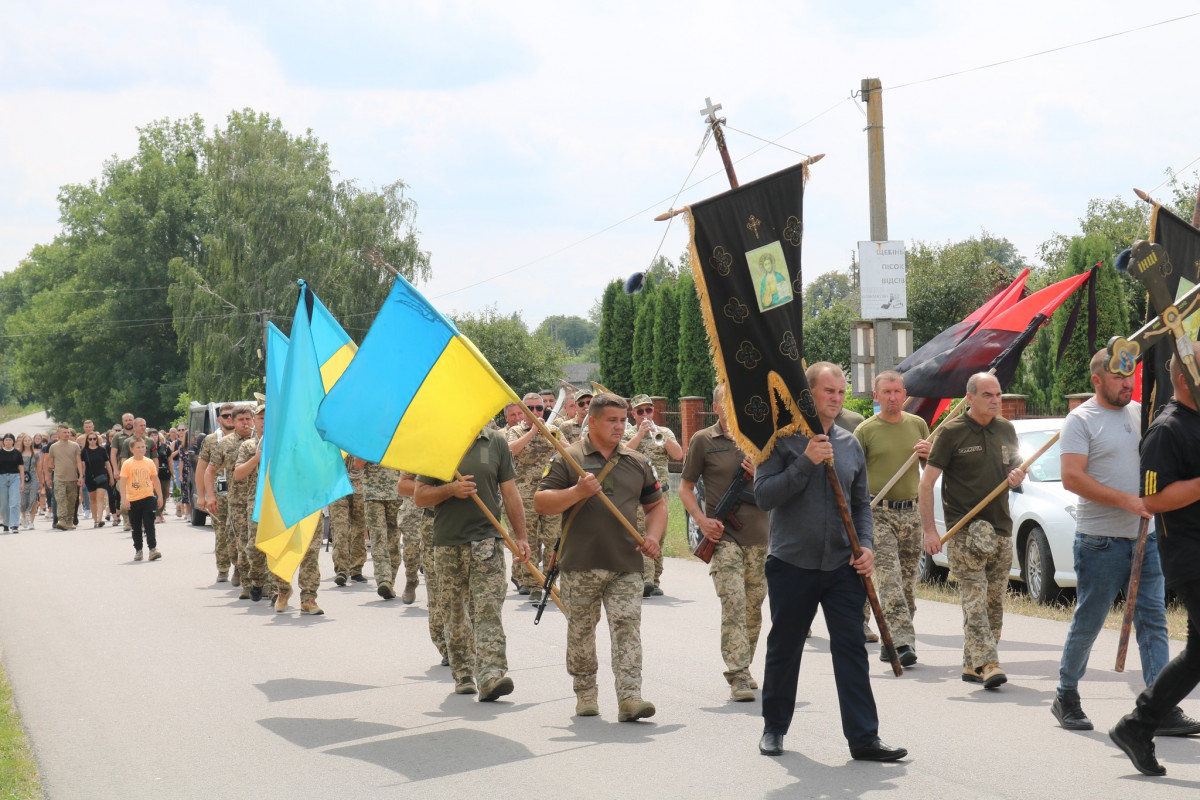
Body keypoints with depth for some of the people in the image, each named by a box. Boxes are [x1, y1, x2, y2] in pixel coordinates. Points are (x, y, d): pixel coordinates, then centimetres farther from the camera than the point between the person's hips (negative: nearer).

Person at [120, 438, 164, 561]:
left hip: (148, 497, 0)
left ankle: (153, 549, -9)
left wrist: (160, 496, 9)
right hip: (133, 500, 0)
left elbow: (155, 480, 10)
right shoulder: (127, 464, -4)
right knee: (136, 527, 10)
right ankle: (138, 550, 20)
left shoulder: (150, 463, 3)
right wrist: (124, 500, -13)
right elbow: (123, 482, -6)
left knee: (149, 525, -7)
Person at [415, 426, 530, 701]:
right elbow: (419, 496, 5)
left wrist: (521, 537, 3)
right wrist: (450, 489, -13)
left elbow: (510, 493, 8)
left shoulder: (496, 443, 7)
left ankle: (490, 675, -22)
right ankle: (463, 674, 21)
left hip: (487, 540, -1)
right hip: (448, 542, 1)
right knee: (456, 614, 9)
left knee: (489, 608, -13)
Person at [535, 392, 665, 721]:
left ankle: (629, 698, -13)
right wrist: (577, 492, -17)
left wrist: (653, 536, 5)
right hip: (580, 564, -2)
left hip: (626, 565, 2)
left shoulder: (637, 463, 13)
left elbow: (656, 504, 23)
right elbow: (540, 503, -4)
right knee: (581, 632, 7)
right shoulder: (567, 459, 2)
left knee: (627, 627, -9)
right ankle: (585, 694, 21)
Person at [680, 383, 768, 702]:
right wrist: (701, 520, -9)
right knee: (733, 602, -16)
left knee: (754, 605, 10)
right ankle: (738, 677, -17)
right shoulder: (703, 441, 2)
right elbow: (685, 487, 6)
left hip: (760, 534, 4)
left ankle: (743, 669, 26)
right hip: (723, 534, -4)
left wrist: (760, 474, -7)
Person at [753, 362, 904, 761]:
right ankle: (774, 728, 25)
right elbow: (764, 495, -13)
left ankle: (864, 738, -3)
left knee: (852, 648, -4)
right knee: (784, 649, 9)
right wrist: (806, 462, -19)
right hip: (791, 563, -3)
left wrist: (865, 545, 2)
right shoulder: (783, 439, -3)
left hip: (842, 564, 3)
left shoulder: (850, 445, 11)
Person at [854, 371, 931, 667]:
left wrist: (930, 454, 0)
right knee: (889, 579, -15)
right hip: (878, 513, -4)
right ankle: (903, 641, -22)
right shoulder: (865, 430, 0)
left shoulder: (917, 424, 12)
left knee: (907, 582, 6)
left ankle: (891, 642, 16)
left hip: (910, 512, 4)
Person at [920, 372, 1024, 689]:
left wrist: (1018, 472, 1)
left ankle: (972, 664, 16)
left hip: (1001, 529, 6)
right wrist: (929, 529, -12)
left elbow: (1016, 461, 28)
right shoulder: (952, 432, -5)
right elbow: (926, 483, -5)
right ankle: (986, 664, -20)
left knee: (995, 600, 7)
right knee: (975, 599, -13)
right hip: (964, 531, -6)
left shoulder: (1006, 429, 12)